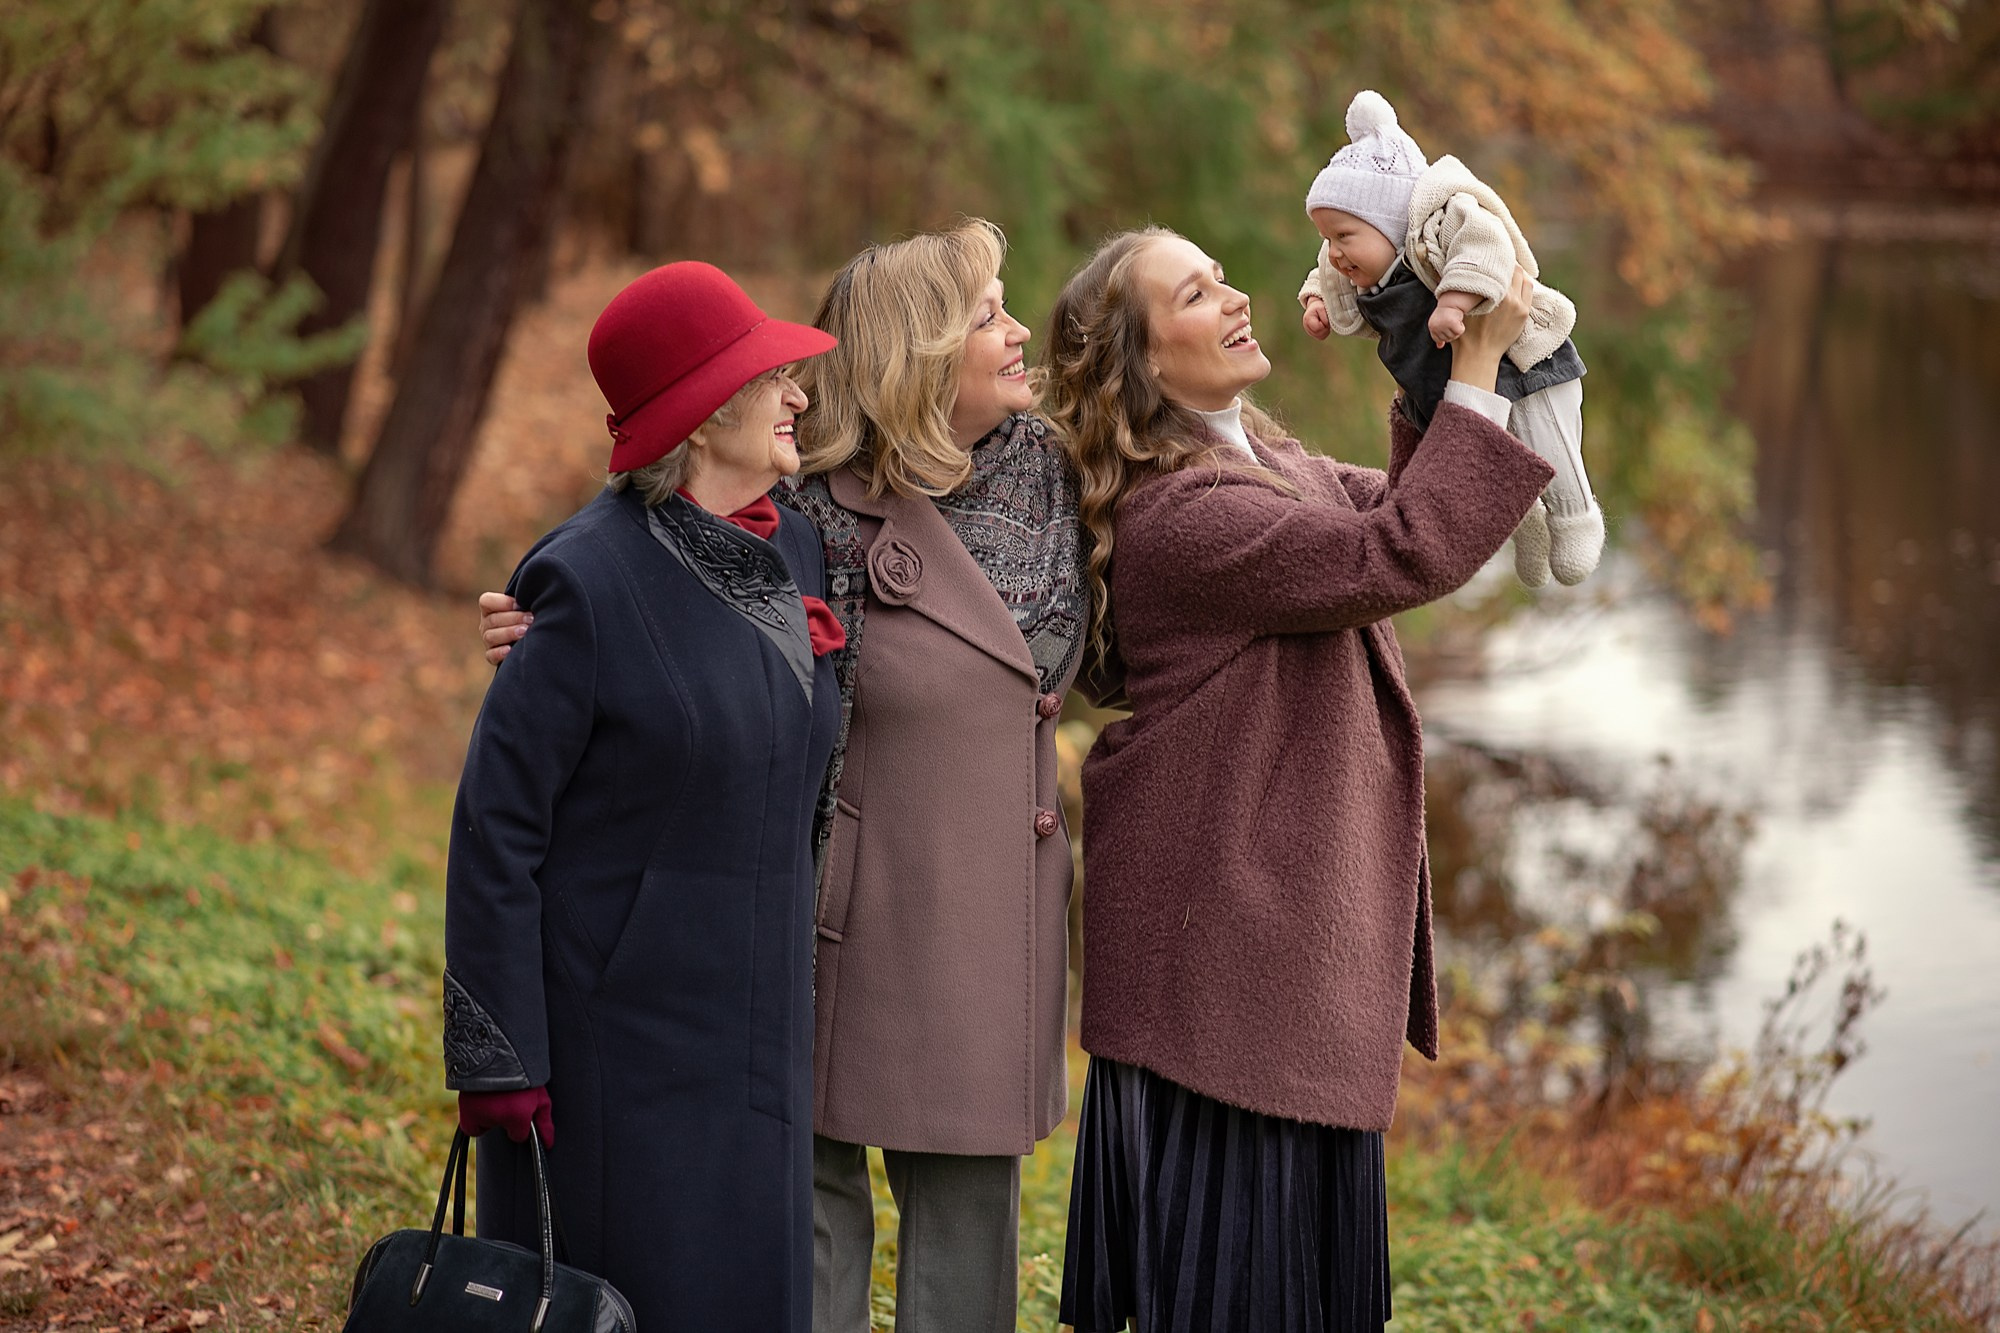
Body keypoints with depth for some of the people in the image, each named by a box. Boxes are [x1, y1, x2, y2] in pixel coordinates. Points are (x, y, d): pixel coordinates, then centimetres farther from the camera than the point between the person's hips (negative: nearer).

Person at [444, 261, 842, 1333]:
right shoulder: (591, 579, -15)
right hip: (612, 1033, -7)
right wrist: (497, 1060, -16)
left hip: (755, 1031, 7)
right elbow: (496, 826, -14)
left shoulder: (793, 553, 7)